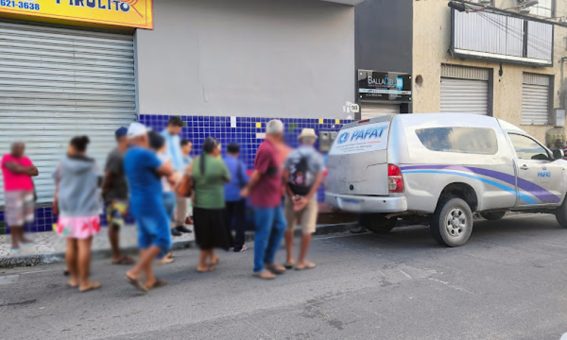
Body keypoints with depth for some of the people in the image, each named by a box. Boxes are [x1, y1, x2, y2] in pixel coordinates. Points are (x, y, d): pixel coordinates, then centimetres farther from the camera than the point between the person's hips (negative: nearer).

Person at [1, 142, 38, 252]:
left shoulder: (26, 159, 14)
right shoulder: (6, 158, -4)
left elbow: (35, 172, 6)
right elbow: (15, 169, -20)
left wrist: (22, 170, -8)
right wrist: (28, 169, -3)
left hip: (27, 191, 6)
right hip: (13, 192, -6)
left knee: (24, 215, 11)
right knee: (14, 217, -5)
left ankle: (21, 236, 24)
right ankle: (14, 241, 0)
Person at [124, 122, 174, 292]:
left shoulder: (128, 155, 11)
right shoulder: (145, 154, -18)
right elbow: (168, 171, -11)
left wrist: (161, 169, 4)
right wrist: (166, 166, 10)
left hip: (137, 203, 9)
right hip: (151, 204, -9)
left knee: (145, 240, 13)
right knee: (162, 240, -1)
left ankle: (150, 279, 19)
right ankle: (134, 272, -6)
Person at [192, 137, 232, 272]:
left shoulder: (195, 161, 0)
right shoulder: (218, 162, -14)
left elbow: (192, 181, 8)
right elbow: (228, 179, 1)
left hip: (198, 203, 5)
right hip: (215, 204, -5)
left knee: (204, 234, 18)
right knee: (210, 235, 7)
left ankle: (212, 257, 32)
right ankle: (202, 264, 12)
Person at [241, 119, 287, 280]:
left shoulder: (272, 148, 11)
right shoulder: (266, 149, -21)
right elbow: (257, 173, -20)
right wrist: (248, 190, -8)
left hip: (274, 198, 10)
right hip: (264, 199, -10)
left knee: (280, 227, 16)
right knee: (263, 233, 0)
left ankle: (268, 261, 28)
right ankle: (258, 268, 13)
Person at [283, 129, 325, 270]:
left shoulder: (291, 155, 3)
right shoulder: (317, 157, -1)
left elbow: (284, 177, -8)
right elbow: (319, 179, -13)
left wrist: (291, 196, -10)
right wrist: (307, 198, -15)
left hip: (292, 195, 2)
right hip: (309, 196, -2)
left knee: (289, 227, 14)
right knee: (307, 230, 5)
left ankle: (289, 259, 20)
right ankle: (301, 261, 9)